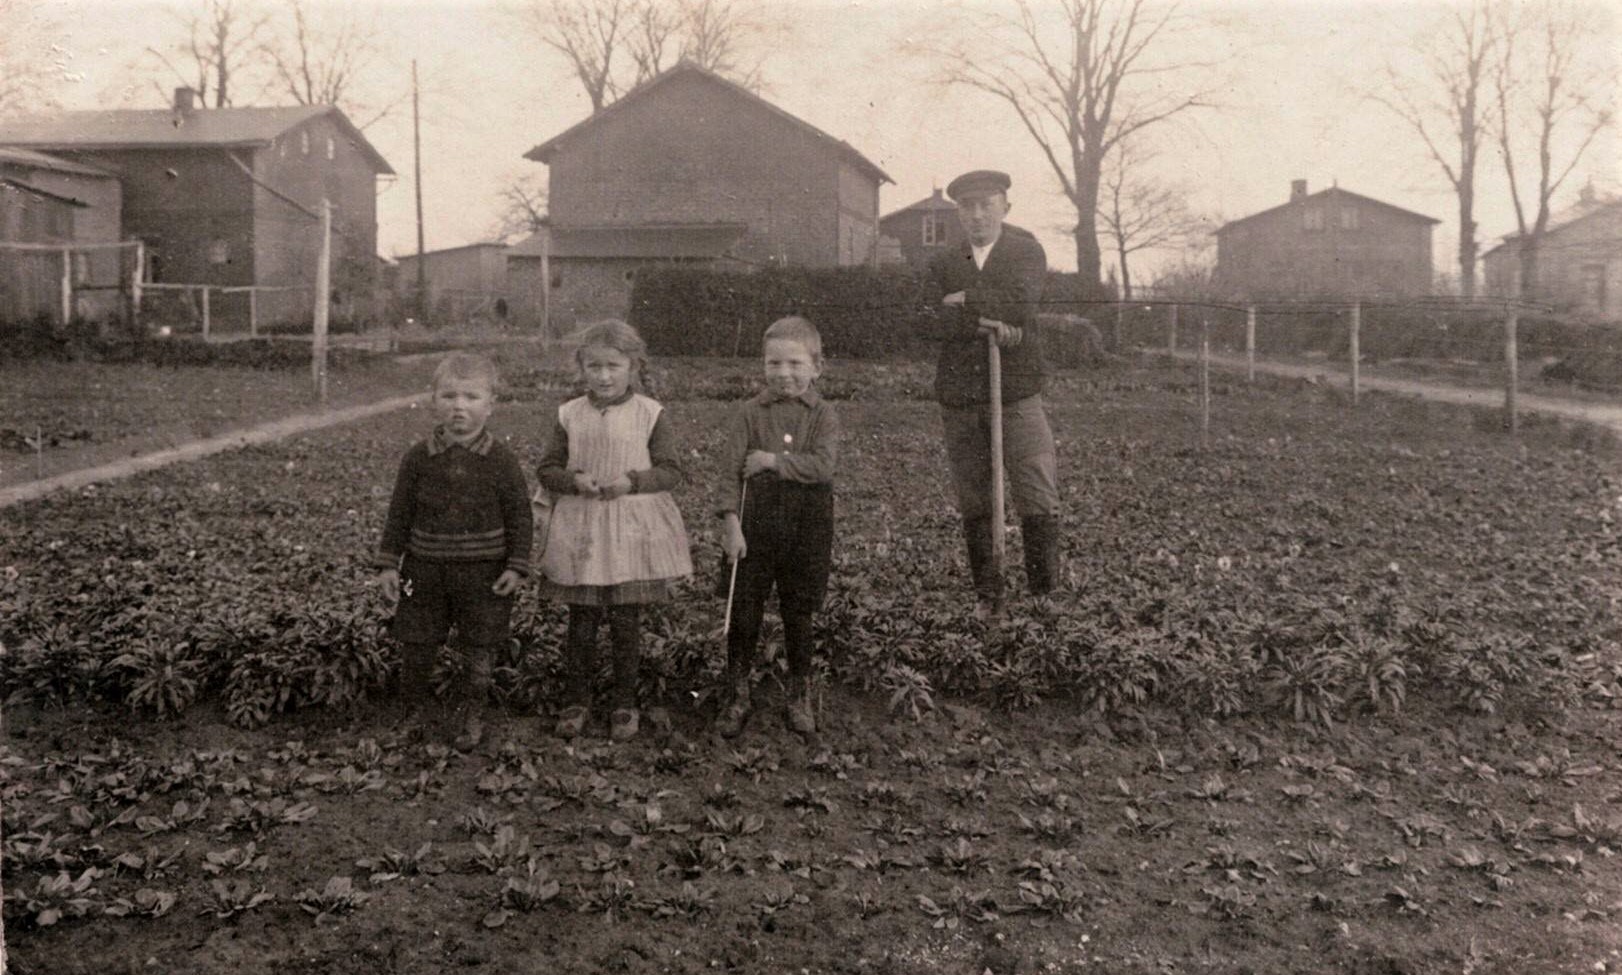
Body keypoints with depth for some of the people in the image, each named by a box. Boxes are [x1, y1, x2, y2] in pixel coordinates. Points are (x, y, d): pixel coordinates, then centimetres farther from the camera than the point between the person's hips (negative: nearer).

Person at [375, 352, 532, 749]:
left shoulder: (501, 460, -7)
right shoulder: (419, 458, -3)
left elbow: (520, 516, -3)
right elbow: (399, 514, 3)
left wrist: (516, 566, -8)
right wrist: (389, 563, 0)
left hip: (484, 573, -1)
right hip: (426, 569, 2)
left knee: (479, 649, 8)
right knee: (417, 648, 9)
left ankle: (471, 716, 26)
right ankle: (410, 714, 28)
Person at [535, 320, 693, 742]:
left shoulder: (650, 414, -3)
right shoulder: (569, 415, 3)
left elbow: (672, 470, -2)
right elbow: (547, 469, 6)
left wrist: (633, 481, -18)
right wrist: (573, 480, -14)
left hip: (632, 532, -1)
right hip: (580, 532, 2)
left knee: (626, 623, 6)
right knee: (580, 623, 8)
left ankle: (625, 704, 21)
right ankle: (576, 700, 23)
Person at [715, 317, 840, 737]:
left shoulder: (823, 416, 1)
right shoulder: (750, 413, 1)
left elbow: (823, 465, -14)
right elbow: (731, 470, -5)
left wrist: (774, 460, -18)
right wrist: (731, 522, -13)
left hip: (807, 526, 0)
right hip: (756, 521, 0)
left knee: (799, 613, 10)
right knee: (744, 611, 4)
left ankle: (799, 697, 26)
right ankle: (737, 697, 18)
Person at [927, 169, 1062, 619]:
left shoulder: (1026, 252, 6)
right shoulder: (943, 265, 12)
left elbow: (1020, 301, -14)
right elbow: (934, 322, -5)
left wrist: (966, 302, -6)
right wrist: (986, 323, -18)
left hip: (1017, 396, -2)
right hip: (959, 403, 3)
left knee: (1040, 502, -7)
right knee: (974, 507, 8)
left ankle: (1046, 595, 5)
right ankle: (987, 595, 19)